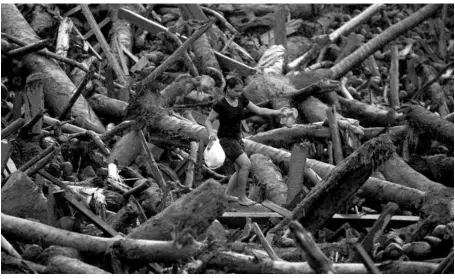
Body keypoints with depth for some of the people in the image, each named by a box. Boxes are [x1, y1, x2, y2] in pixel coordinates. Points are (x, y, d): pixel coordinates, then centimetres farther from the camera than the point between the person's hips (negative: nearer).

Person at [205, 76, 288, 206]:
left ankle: (227, 194, 25)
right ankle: (242, 197, -8)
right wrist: (211, 133, -29)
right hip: (226, 139, -8)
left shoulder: (241, 99, 0)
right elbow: (208, 121, -10)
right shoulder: (221, 105, -18)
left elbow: (259, 110, 2)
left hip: (237, 138, 8)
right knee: (246, 164, -19)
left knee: (241, 169, 7)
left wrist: (277, 112, -8)